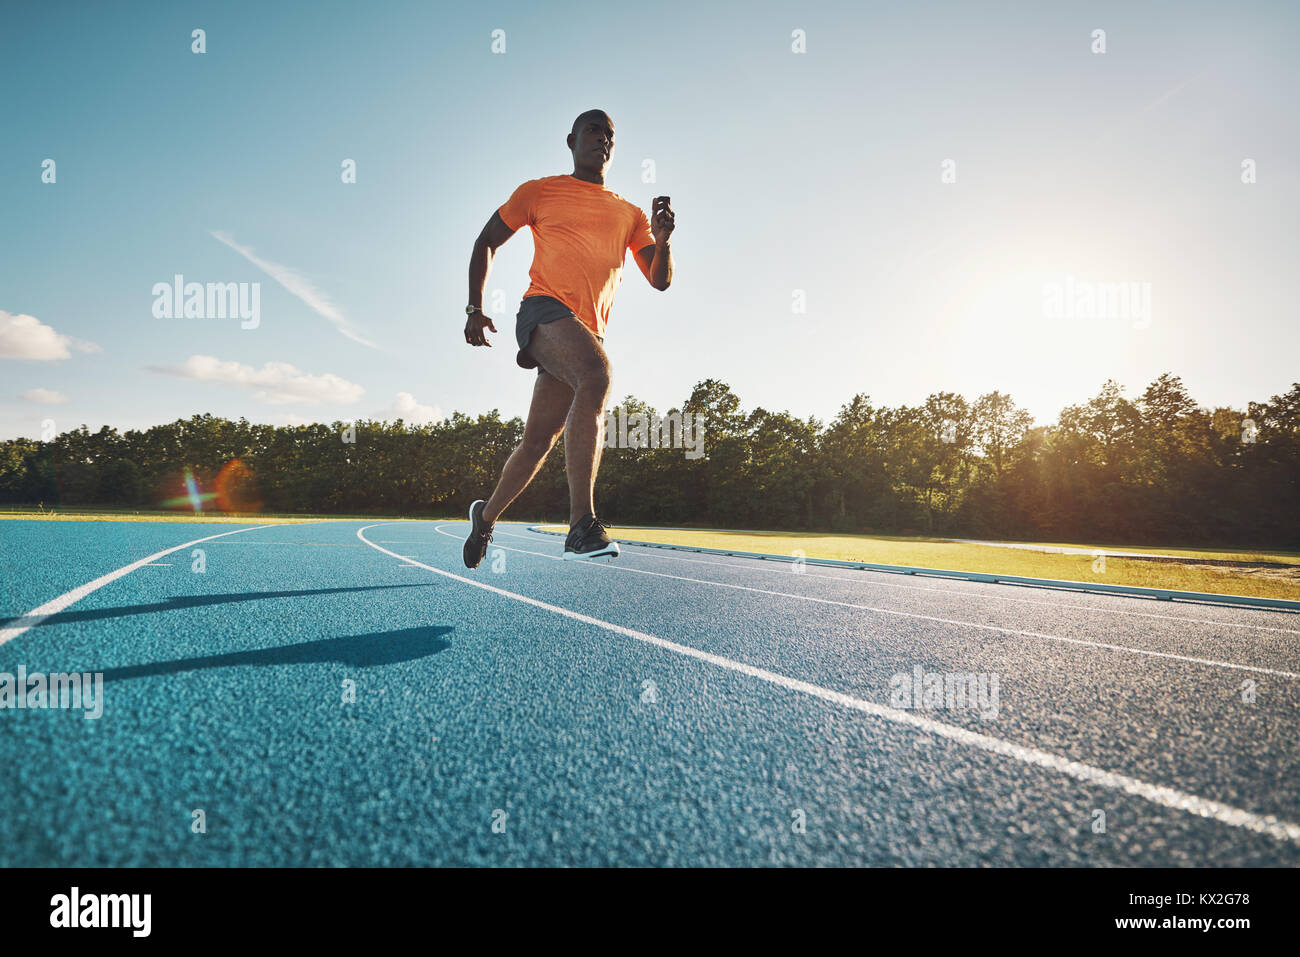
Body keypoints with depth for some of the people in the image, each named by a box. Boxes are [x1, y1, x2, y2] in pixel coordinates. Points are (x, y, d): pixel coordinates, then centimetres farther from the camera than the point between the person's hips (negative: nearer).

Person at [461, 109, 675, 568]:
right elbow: (486, 242, 16)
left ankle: (486, 515, 27)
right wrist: (475, 308, 5)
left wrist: (662, 240, -7)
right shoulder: (540, 191, 13)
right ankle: (582, 523, -39)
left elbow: (661, 280, 15)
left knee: (539, 440, 2)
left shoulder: (629, 215, 21)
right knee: (596, 372, -35)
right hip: (545, 309, -4)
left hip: (589, 332, 5)